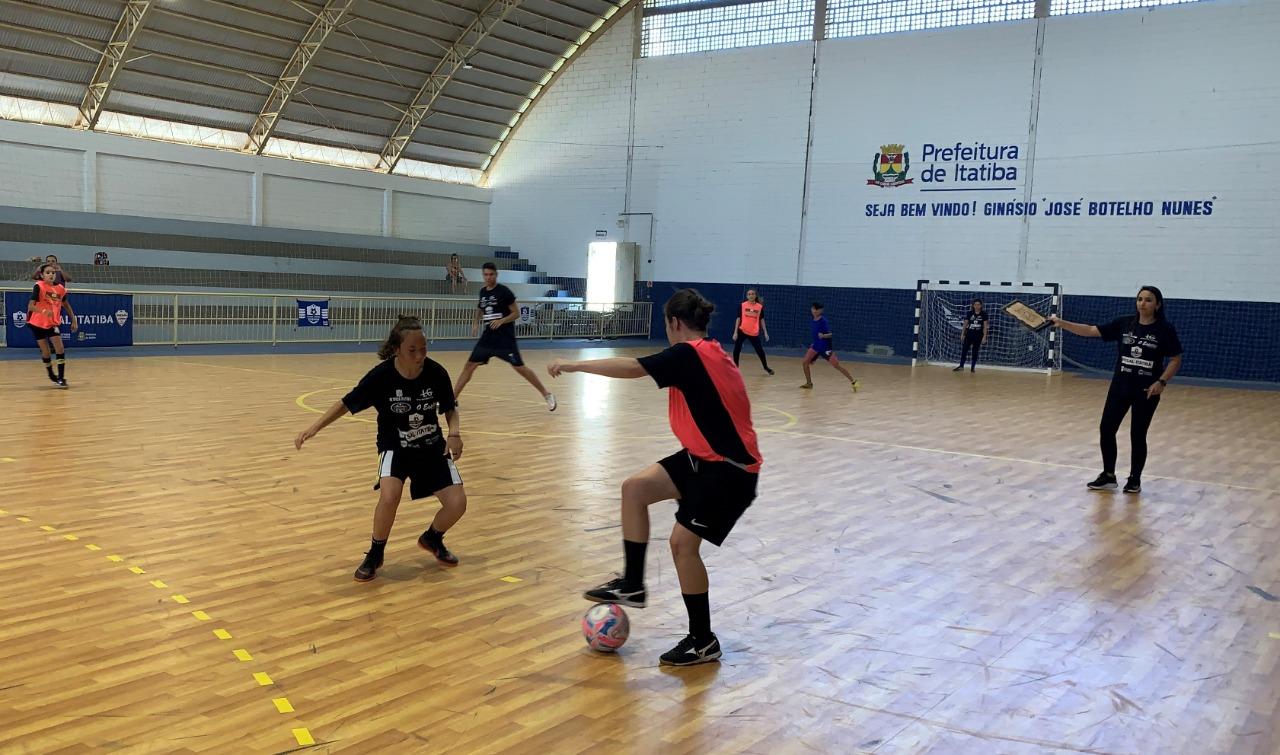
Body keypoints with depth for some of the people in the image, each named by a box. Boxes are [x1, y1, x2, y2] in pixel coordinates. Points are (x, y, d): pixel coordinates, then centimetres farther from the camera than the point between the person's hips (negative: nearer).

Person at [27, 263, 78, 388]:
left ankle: (61, 378, -4)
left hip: (53, 323, 3)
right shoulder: (39, 287, -16)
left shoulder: (60, 288, -3)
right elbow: (30, 306, -24)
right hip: (38, 323, -3)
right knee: (45, 352, 4)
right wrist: (43, 311, -42)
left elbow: (66, 304, 15)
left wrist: (74, 320, 12)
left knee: (60, 349, -10)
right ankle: (51, 376, 26)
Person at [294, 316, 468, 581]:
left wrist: (454, 433, -18)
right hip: (395, 447, -2)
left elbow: (450, 409, 0)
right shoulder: (381, 376, -23)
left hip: (432, 446, 3)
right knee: (389, 497, -30)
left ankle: (432, 538, 26)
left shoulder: (436, 372, -18)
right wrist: (315, 428, -20)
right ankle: (375, 555, -2)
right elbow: (346, 404, -11)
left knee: (457, 503, -9)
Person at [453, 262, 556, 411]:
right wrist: (476, 323, 10)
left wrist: (501, 321, -24)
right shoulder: (483, 292, 9)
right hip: (488, 336, 6)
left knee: (519, 367, -9)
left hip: (505, 338, -6)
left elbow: (517, 313, -9)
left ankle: (547, 395, 0)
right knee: (469, 365, 4)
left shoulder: (504, 291, -11)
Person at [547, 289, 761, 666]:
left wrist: (573, 365, -17)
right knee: (635, 487, 3)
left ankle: (704, 642, 6)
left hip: (730, 469, -9)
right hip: (706, 457, 9)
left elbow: (632, 368, -25)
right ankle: (633, 585, 11)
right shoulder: (708, 353, 10)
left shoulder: (690, 353, -17)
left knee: (683, 542, -9)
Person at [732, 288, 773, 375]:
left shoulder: (760, 307, 1)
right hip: (742, 331, 0)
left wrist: (765, 333, 5)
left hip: (754, 333, 0)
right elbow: (738, 319, 1)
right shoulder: (742, 305, -2)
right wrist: (735, 332, -4)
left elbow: (762, 320, 8)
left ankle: (766, 367, 26)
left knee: (760, 350, 5)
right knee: (736, 350, -1)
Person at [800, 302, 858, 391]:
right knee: (805, 363, -3)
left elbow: (830, 334, -19)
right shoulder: (812, 322, 4)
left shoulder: (823, 321, -16)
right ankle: (809, 383, 14)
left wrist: (823, 336, -37)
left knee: (837, 365, -10)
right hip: (816, 346, 6)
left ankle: (853, 382, -3)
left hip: (826, 347, -6)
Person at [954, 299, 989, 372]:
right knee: (964, 349, -2)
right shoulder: (969, 313, 0)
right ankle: (961, 366, 5)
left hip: (978, 336, -1)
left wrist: (984, 337, -9)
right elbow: (965, 324, 5)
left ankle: (973, 367, 13)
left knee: (975, 351, 5)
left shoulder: (984, 314, -4)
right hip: (969, 334, 2)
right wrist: (962, 334, 2)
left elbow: (985, 326, -4)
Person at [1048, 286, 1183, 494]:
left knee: (1137, 435, 5)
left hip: (1147, 391, -3)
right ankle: (1108, 476, 17)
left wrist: (1162, 382, -17)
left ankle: (1135, 479, 22)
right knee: (1106, 429, 2)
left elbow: (1176, 360, -3)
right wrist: (1061, 323, -11)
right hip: (1120, 386, 3)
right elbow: (1090, 331, -2)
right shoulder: (1123, 323, 1)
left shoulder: (1164, 329, -7)